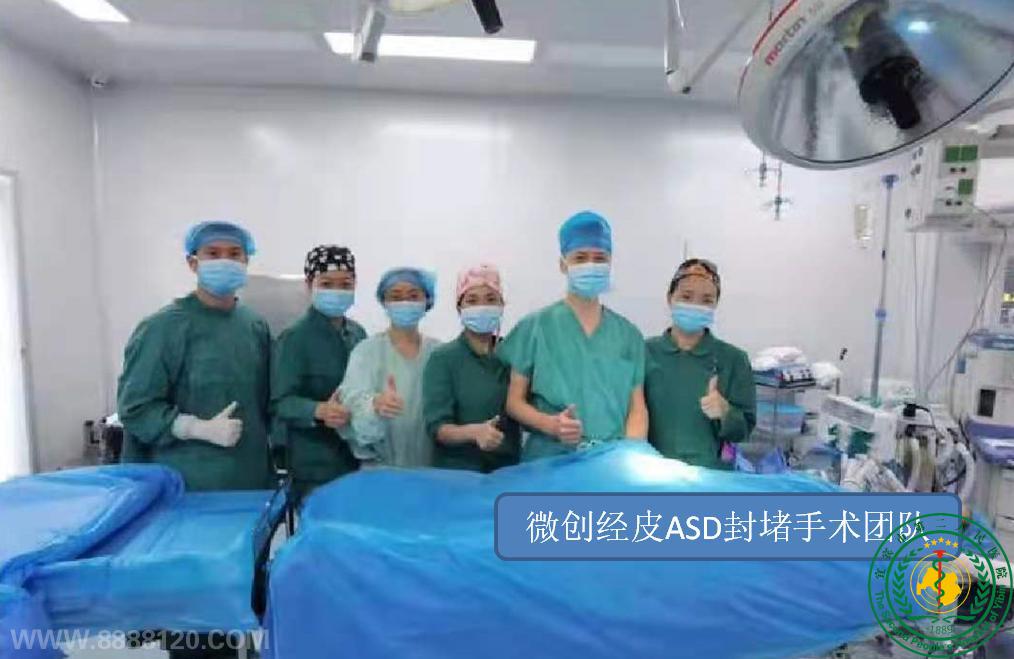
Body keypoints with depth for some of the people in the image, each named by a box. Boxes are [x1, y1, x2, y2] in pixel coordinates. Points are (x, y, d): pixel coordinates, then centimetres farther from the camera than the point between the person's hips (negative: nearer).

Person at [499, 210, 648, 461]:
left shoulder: (629, 334, 8)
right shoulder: (535, 326, 1)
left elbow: (637, 408, 9)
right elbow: (514, 401, 2)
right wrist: (550, 424, -14)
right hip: (550, 460, -2)